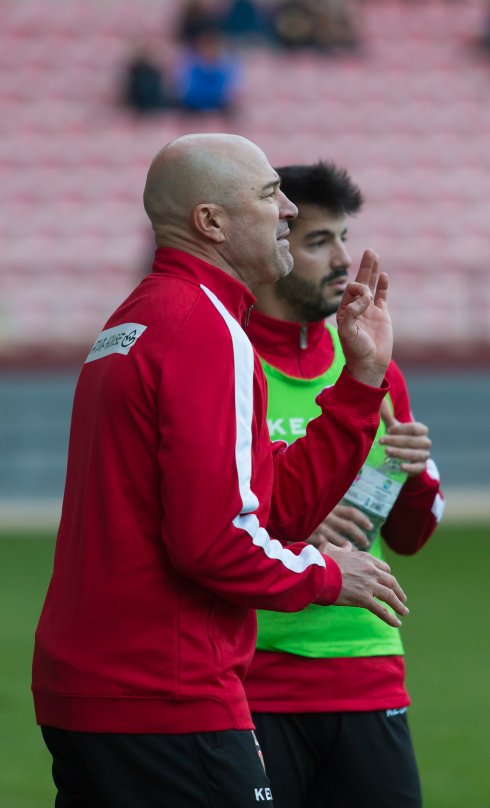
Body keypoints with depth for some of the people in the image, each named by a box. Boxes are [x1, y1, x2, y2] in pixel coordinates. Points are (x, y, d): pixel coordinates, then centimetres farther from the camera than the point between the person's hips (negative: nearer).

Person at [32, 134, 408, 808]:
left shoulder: (138, 319, 18)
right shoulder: (205, 329, -13)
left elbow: (282, 505, 16)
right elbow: (215, 538, -21)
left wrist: (362, 375, 13)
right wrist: (326, 575, -5)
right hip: (165, 702, -10)